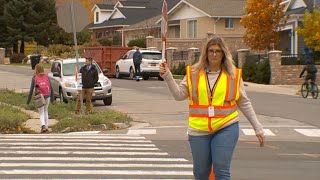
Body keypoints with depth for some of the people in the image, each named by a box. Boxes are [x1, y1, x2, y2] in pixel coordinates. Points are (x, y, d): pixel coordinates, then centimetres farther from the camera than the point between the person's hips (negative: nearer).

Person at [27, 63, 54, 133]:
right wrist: (52, 97, 19)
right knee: (45, 111, 19)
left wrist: (28, 100, 3)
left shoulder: (34, 78, -5)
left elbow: (31, 89, -5)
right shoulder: (46, 77, 3)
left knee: (41, 112, 6)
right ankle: (46, 127, 19)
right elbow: (51, 88, 7)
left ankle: (43, 125, -16)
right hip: (47, 96, 3)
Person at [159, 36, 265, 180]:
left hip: (226, 128, -2)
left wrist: (258, 128, 7)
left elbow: (244, 103, 7)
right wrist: (167, 76, -12)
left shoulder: (233, 75, 2)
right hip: (199, 129, 2)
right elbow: (179, 95, 0)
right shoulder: (193, 73, 4)